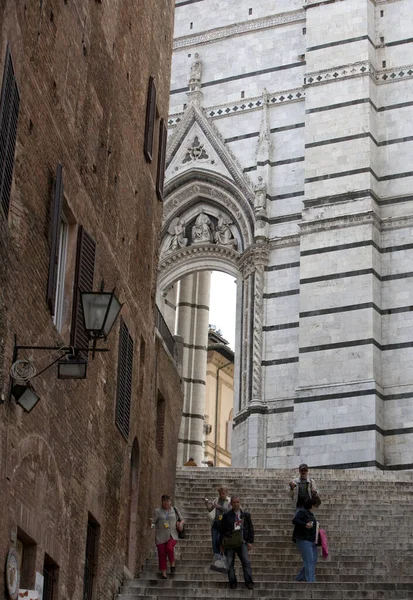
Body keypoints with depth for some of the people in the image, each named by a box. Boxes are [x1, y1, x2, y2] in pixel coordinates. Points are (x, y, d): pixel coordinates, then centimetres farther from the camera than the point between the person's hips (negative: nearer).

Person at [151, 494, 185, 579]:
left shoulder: (175, 510, 9)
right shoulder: (157, 512, 3)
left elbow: (182, 520, 16)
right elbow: (153, 522, -3)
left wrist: (181, 523, -6)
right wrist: (151, 521, -26)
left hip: (172, 535, 0)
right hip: (160, 536, 0)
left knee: (169, 548, -26)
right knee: (162, 555, -1)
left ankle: (172, 563, 1)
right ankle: (163, 574, 9)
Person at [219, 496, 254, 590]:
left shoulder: (246, 515, 10)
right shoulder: (226, 516, 6)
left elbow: (250, 529, 12)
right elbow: (222, 530, 8)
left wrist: (250, 541, 4)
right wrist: (221, 543, 4)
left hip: (242, 542, 0)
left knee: (246, 561, -7)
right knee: (229, 563, -1)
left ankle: (249, 582, -1)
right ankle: (233, 582, 8)